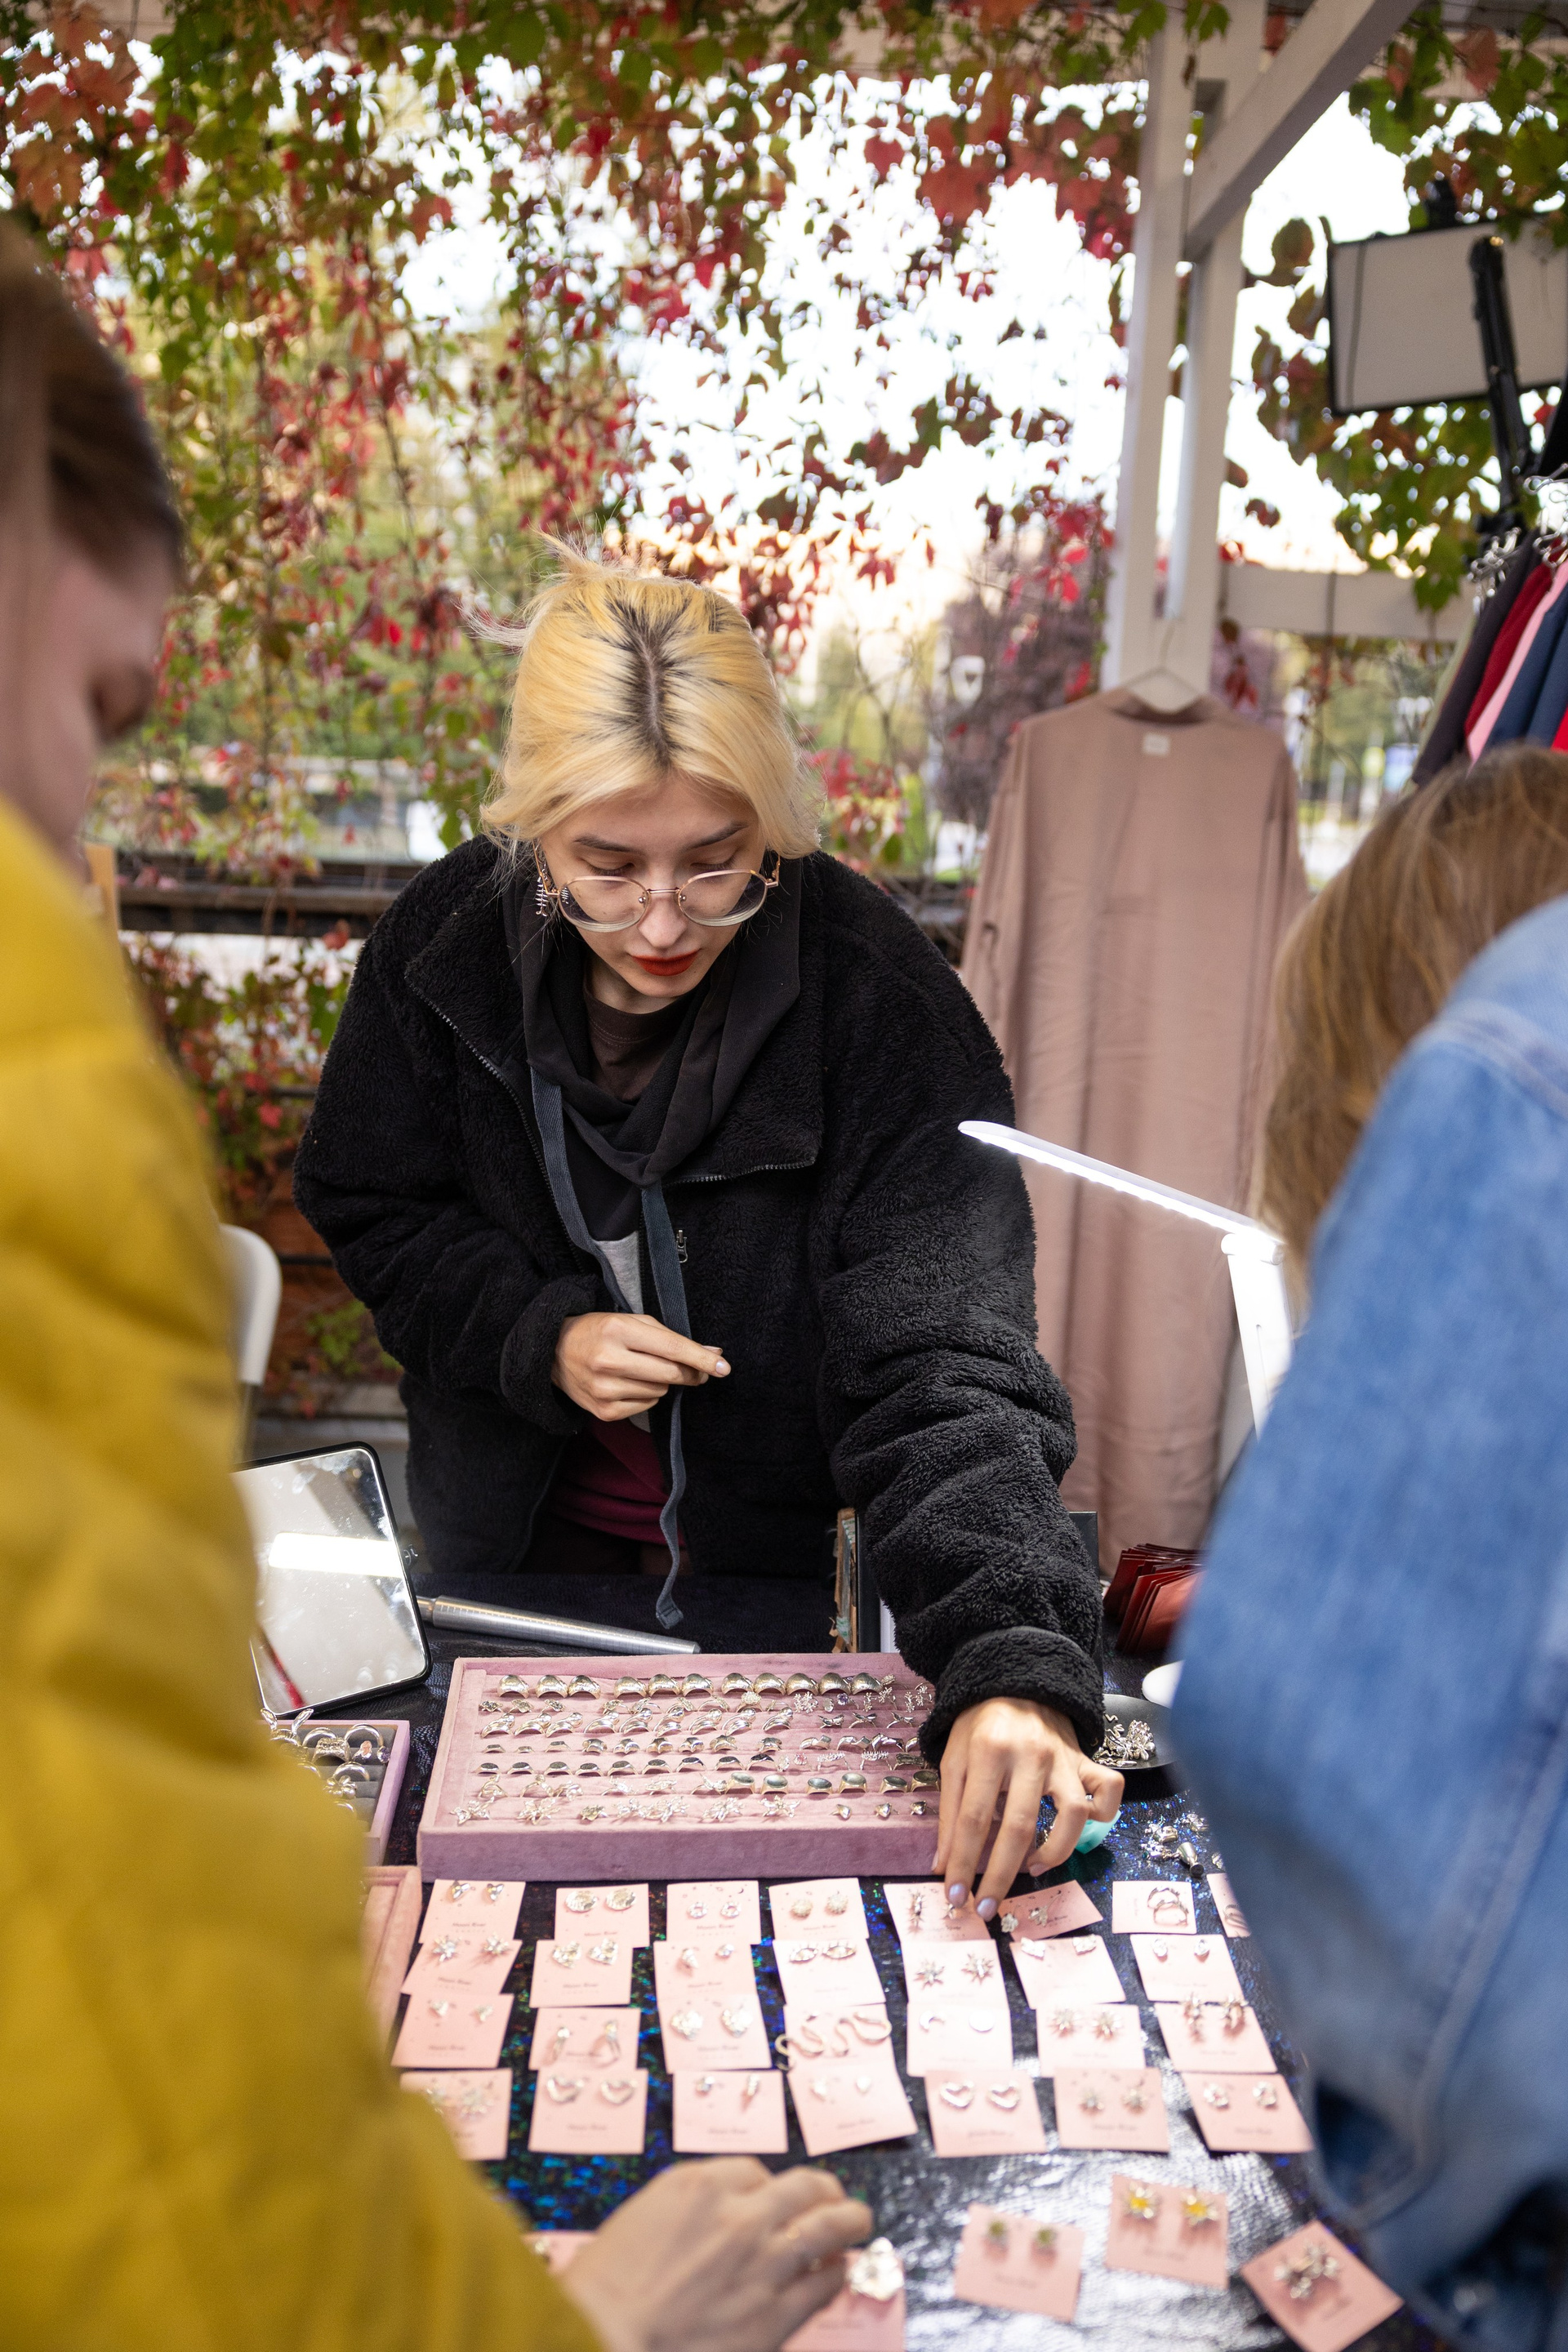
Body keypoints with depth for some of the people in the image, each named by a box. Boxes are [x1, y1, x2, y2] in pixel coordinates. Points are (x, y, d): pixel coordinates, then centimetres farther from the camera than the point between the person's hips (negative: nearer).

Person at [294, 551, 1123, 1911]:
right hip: (516, 1543, 3)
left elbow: (943, 1364, -35)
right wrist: (537, 1337, -20)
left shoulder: (881, 997, -28)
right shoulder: (448, 944, -16)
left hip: (789, 1565, -2)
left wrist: (1011, 1665, -49)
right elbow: (372, 1208, -2)